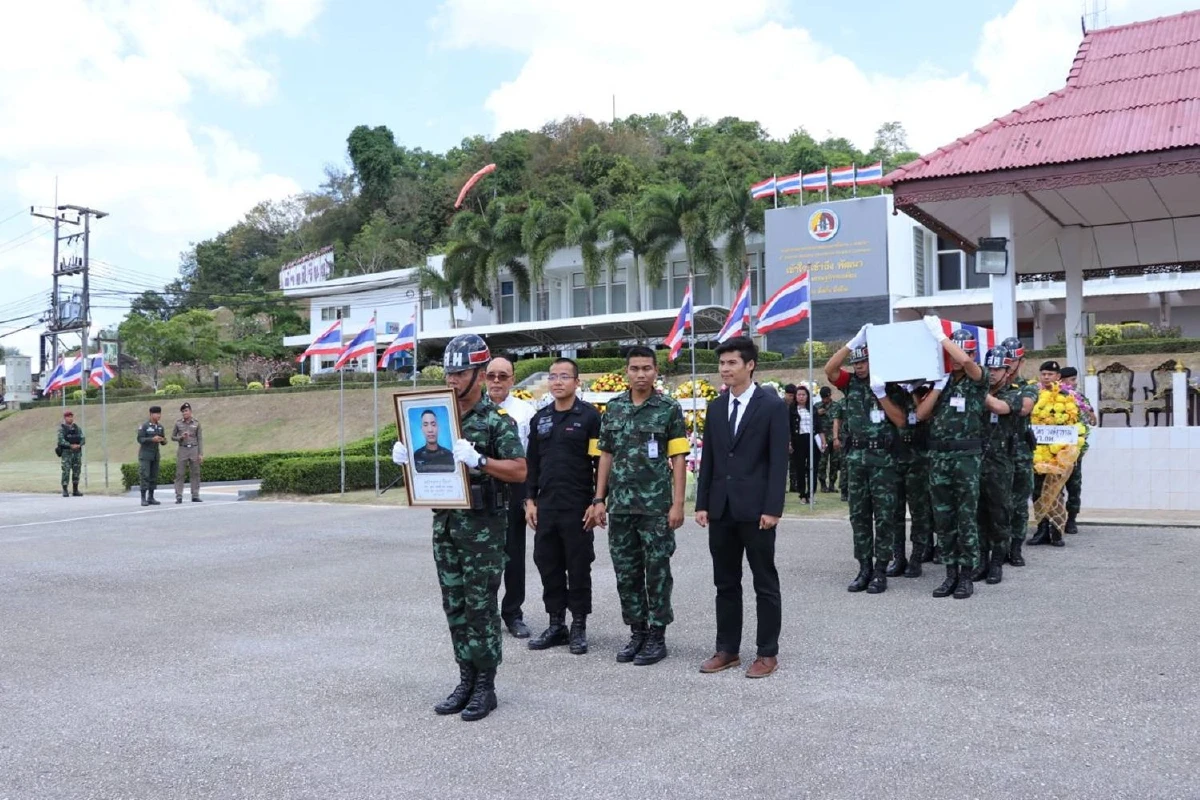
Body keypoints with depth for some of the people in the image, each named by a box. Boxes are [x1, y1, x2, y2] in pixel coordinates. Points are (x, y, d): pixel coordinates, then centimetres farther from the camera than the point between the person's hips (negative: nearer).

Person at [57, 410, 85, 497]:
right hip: (66, 453, -4)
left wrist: (79, 445, -16)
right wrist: (71, 446, -24)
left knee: (76, 472, 5)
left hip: (77, 453, 4)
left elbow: (83, 439, 4)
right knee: (66, 472, -7)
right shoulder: (61, 428, -2)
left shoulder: (77, 428, 11)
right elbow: (61, 440, -14)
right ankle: (65, 491, -3)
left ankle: (75, 490, 12)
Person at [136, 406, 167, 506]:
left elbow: (163, 442, 12)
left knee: (154, 476, 5)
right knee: (145, 476, -9)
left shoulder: (160, 426, 8)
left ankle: (151, 498, 10)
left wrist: (163, 440, -12)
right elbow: (140, 439, -13)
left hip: (155, 454, 6)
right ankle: (143, 499, -6)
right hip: (145, 454, -6)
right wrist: (152, 439, -25)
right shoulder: (144, 425, -9)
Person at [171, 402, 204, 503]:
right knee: (179, 474, -3)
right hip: (182, 450, 0)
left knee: (195, 474, 0)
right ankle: (179, 497, -1)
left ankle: (195, 496, 6)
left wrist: (201, 454, -4)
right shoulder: (178, 423, 3)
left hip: (194, 450, 0)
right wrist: (181, 437, -12)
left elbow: (200, 439, 2)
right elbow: (173, 437, 10)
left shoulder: (196, 423, 3)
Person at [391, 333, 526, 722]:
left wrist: (478, 460, -27)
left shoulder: (496, 420, -8)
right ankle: (466, 680, 20)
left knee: (480, 605, -1)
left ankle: (485, 686, 10)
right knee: (455, 605, 10)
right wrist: (405, 456, -2)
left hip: (482, 524, -6)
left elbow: (519, 471, -14)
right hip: (445, 521, 6)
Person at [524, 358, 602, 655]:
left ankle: (579, 627, 14)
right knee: (547, 564, 9)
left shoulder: (589, 416, -5)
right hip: (545, 507, 5)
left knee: (578, 567, 3)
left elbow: (601, 462, -6)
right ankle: (556, 624, 21)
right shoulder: (540, 419, 11)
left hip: (578, 507, -5)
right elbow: (532, 462, 14)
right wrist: (530, 500, 9)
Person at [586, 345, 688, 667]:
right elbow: (606, 456, 11)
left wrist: (678, 504, -10)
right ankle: (637, 632, 23)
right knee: (626, 572, 10)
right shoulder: (613, 408, 7)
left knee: (657, 572, 4)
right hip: (620, 507, 4)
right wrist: (599, 500, 7)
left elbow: (678, 459, -5)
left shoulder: (669, 409, -4)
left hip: (656, 506, -4)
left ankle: (657, 636, 15)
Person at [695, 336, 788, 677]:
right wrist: (702, 503, 6)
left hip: (755, 508, -5)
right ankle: (727, 649, 21)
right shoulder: (716, 407, 11)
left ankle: (768, 653, 13)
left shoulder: (772, 405, -5)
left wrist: (773, 508, -15)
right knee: (726, 583, 12)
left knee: (765, 584, 4)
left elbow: (779, 460, -9)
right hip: (721, 508, 6)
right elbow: (708, 459, 12)